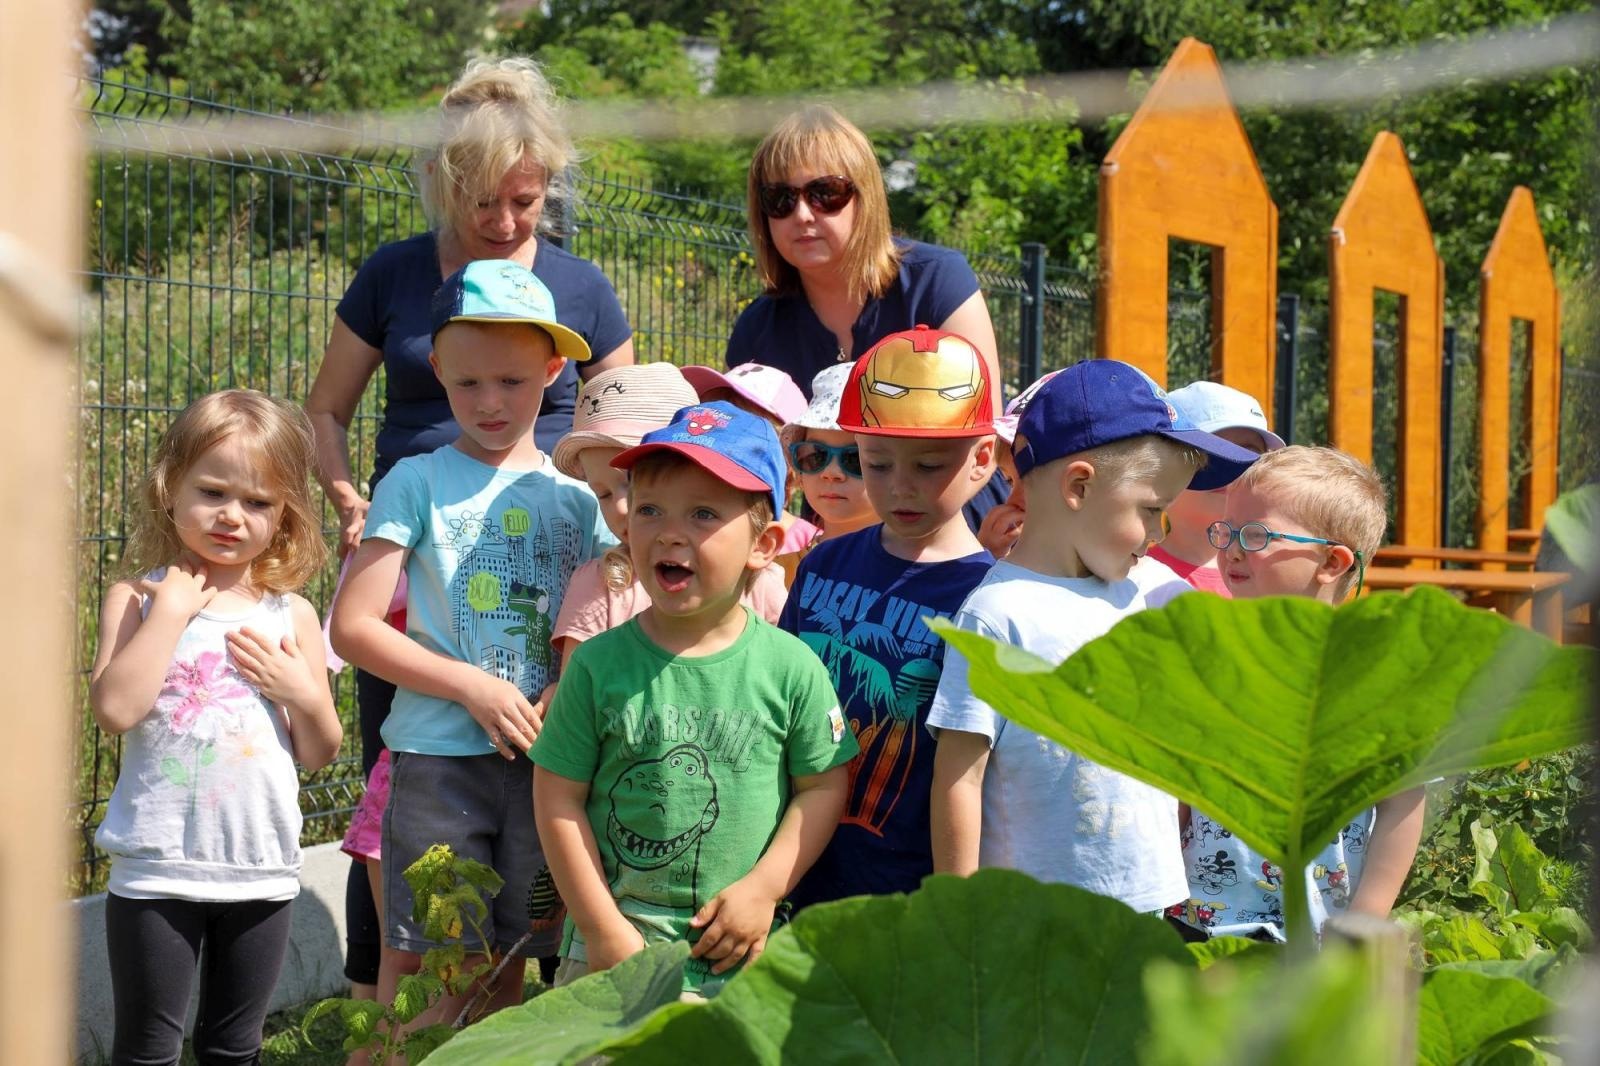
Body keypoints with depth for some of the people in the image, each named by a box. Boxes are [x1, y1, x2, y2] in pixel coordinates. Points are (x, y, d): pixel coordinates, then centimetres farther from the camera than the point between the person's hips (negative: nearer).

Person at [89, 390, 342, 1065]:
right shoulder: (138, 599, -3)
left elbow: (319, 754, 10)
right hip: (159, 871, -3)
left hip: (261, 873, 3)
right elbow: (114, 708, -20)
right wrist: (171, 611, -17)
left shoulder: (290, 616, 5)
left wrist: (301, 692, -10)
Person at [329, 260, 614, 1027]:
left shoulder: (577, 496, 10)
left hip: (543, 759, 3)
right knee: (424, 972, -7)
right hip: (440, 757, -3)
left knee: (508, 969, 9)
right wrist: (471, 686, -11)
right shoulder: (418, 483, 1)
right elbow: (353, 626, -4)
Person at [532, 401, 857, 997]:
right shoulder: (598, 665, -6)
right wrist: (603, 928, -7)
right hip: (616, 947, 0)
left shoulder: (791, 668, -6)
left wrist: (762, 889, -7)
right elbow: (559, 799, -3)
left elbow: (823, 787, 1)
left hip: (742, 949, 0)